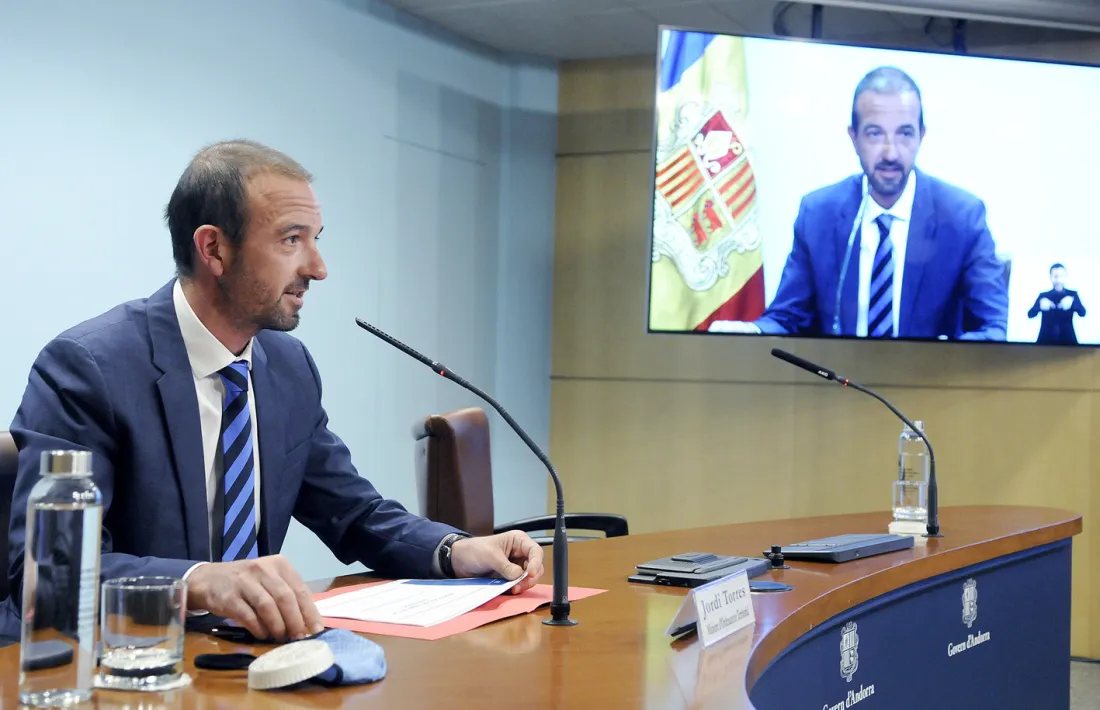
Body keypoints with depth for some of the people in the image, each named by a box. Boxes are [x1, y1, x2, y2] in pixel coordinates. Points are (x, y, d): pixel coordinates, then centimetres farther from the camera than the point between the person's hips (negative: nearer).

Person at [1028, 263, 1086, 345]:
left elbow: (1082, 313, -2)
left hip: (1067, 339, 0)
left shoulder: (1072, 294, 11)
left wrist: (1072, 302, -23)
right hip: (1046, 340, 0)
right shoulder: (1043, 295, 13)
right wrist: (1040, 305, -18)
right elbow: (1030, 314, 3)